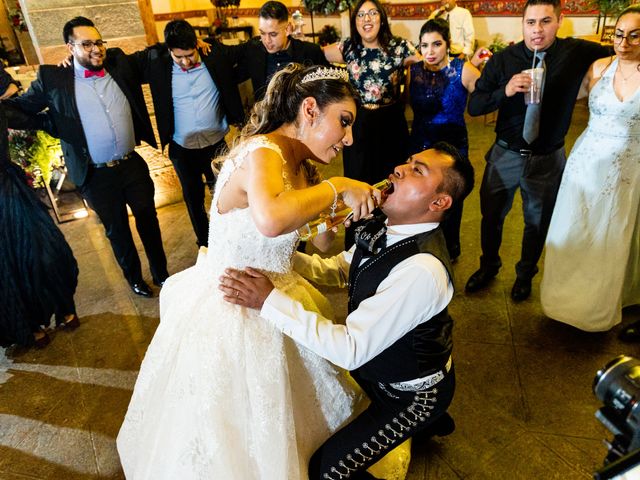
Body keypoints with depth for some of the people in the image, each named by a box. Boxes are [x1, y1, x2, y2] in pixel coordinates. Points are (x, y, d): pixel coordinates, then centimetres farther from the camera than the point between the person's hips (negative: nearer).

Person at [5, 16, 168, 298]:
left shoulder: (120, 64, 1)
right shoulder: (53, 79, -6)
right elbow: (21, 107, 3)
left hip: (133, 165, 2)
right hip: (97, 177, -2)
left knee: (148, 220, 16)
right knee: (117, 230, 14)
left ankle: (161, 272, 37)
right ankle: (134, 278, 37)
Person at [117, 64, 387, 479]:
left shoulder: (296, 163, 5)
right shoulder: (263, 153, -26)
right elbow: (271, 219, -47)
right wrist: (337, 187, -33)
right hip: (231, 315, -9)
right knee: (239, 445, 14)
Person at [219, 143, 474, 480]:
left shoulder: (421, 270, -38)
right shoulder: (391, 231, -12)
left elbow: (350, 348, -37)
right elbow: (335, 269, -1)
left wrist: (269, 299, -38)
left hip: (415, 392, -7)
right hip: (388, 365, 7)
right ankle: (429, 421, 46)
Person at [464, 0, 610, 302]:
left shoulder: (577, 52, -6)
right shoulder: (503, 60, -9)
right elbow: (474, 106, -13)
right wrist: (505, 91, -28)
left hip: (548, 159, 1)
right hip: (505, 154, 0)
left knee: (538, 221, 16)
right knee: (491, 216, 14)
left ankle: (526, 273, 43)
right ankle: (489, 266, 41)